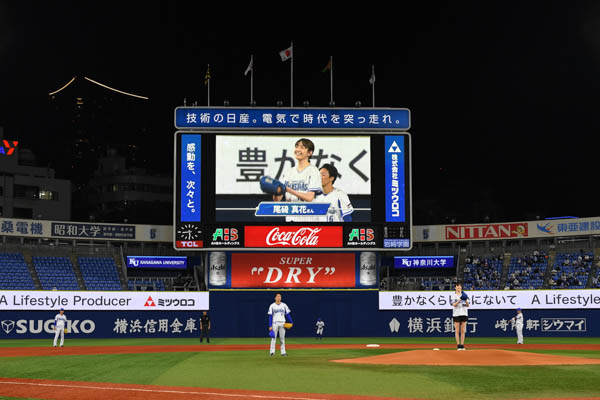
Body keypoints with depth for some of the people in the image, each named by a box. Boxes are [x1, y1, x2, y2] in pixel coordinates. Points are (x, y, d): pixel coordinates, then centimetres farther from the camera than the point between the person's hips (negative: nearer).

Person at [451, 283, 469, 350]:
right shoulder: (453, 295, 3)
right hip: (456, 314, -3)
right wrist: (460, 300, -23)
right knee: (457, 330, -4)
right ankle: (458, 345, -1)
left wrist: (466, 300, -14)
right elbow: (454, 304, -10)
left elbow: (468, 305, 5)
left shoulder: (464, 294, 10)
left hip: (464, 314, 3)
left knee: (463, 331, 2)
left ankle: (462, 345, 5)